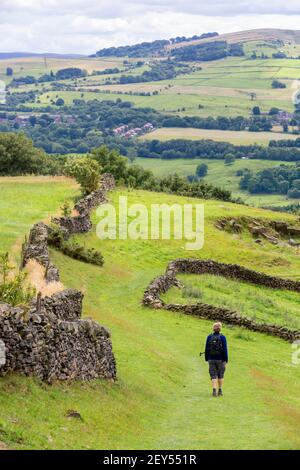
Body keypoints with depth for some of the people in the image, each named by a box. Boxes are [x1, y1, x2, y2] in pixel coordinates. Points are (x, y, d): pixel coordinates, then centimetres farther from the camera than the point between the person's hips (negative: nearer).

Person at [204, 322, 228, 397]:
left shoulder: (209, 337, -3)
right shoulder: (222, 337, -10)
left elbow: (207, 349, 0)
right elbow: (225, 349, -12)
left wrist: (206, 359, 11)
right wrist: (226, 361, -6)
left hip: (211, 359, 1)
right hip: (220, 359, -1)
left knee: (213, 376, 3)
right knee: (220, 375, 16)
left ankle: (214, 390, -14)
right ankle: (220, 391, 21)